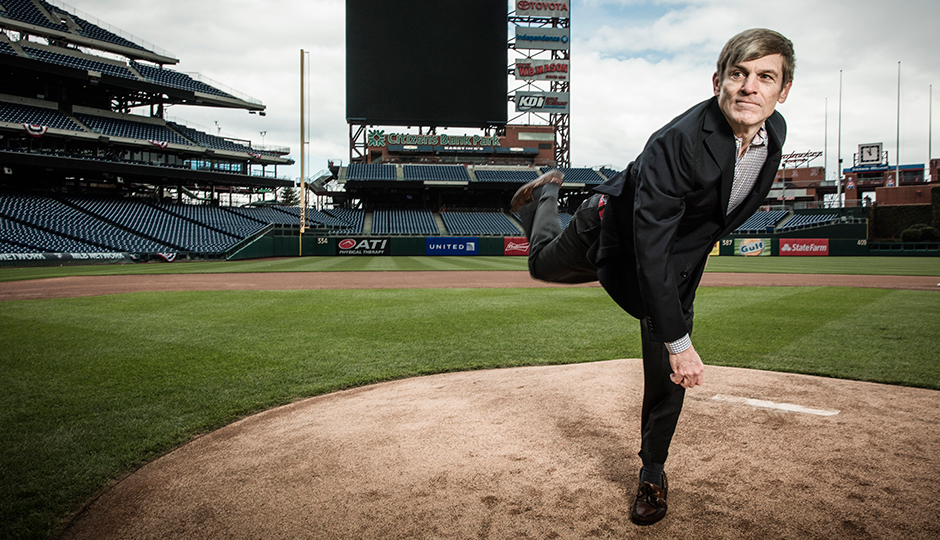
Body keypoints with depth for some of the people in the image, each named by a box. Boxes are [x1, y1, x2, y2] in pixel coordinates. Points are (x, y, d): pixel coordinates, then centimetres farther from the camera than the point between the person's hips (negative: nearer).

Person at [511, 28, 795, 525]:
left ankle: (653, 475, 25)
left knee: (669, 376, 2)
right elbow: (650, 251, -39)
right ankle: (545, 196, 54)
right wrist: (678, 340, -41)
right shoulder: (678, 142, -38)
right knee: (543, 263, 23)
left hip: (679, 264, 4)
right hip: (614, 233, -4)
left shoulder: (775, 133, -15)